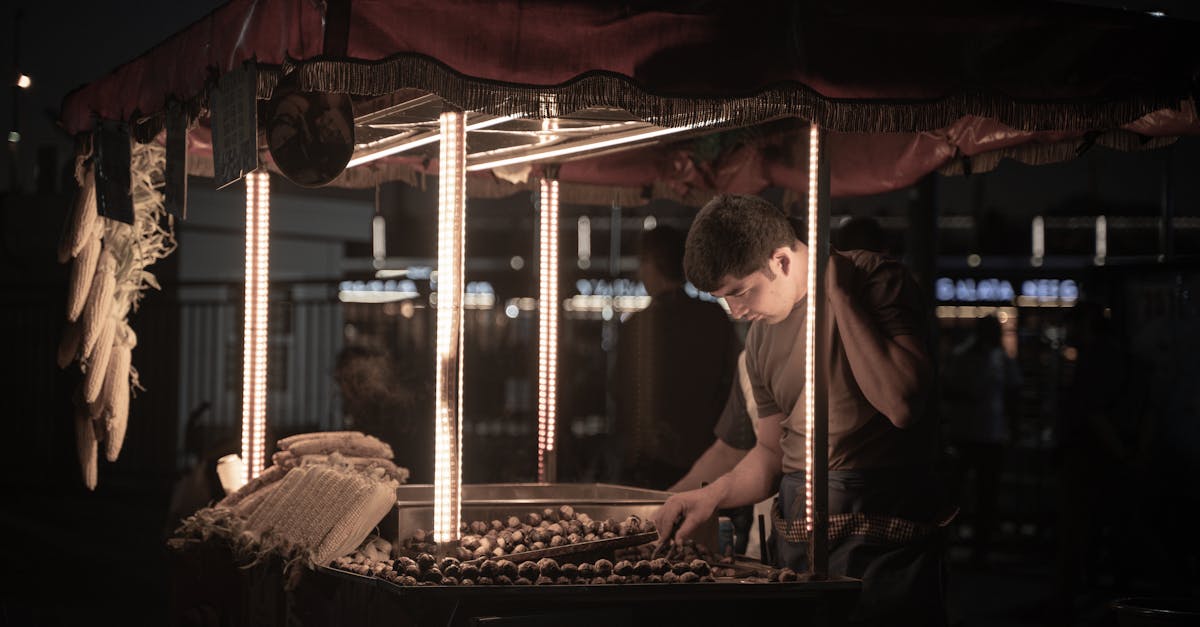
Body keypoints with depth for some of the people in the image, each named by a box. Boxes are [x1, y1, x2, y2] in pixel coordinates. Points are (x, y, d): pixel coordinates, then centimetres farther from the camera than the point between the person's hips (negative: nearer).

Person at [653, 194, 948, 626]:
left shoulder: (875, 278, -7)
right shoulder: (763, 335, 14)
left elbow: (902, 404, -22)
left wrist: (837, 291, -18)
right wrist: (713, 495, 5)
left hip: (882, 534, -6)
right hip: (796, 536, 6)